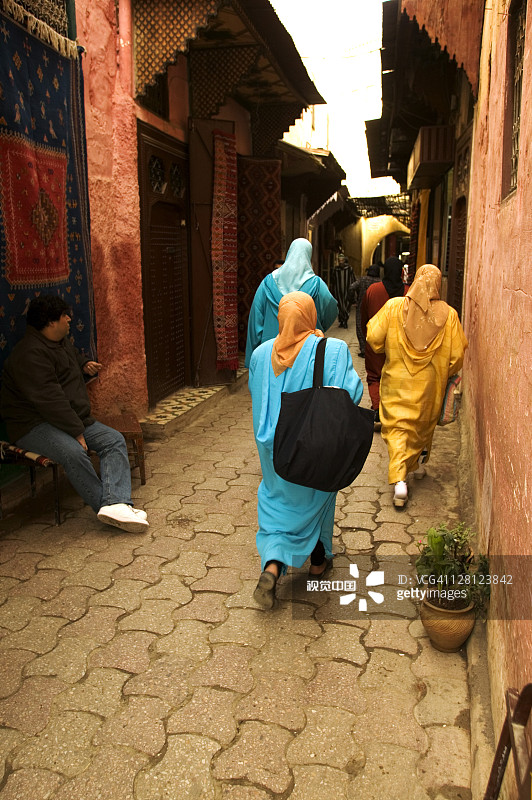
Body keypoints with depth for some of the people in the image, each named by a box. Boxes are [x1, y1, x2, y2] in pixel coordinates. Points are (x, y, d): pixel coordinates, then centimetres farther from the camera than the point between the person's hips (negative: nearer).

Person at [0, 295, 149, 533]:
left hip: (74, 418, 9)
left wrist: (85, 365, 14)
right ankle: (104, 503, -23)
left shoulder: (62, 342, 14)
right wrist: (77, 432, -25)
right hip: (33, 425, -9)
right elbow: (50, 400, -25)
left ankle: (115, 504, -29)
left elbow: (75, 356, 39)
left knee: (114, 440, -12)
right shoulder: (30, 354, -19)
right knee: (74, 452, -37)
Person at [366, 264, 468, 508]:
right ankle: (419, 463, 43)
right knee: (424, 425, 23)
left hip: (398, 381, -1)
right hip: (429, 384, 2)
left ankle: (399, 480, -10)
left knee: (397, 427, 3)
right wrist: (444, 374, 12)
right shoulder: (448, 314, -10)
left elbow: (374, 337, -8)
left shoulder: (394, 306, -11)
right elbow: (457, 355, -7)